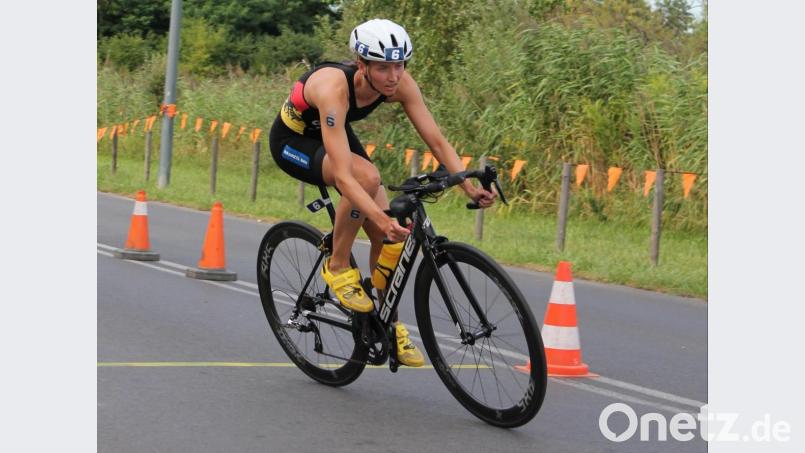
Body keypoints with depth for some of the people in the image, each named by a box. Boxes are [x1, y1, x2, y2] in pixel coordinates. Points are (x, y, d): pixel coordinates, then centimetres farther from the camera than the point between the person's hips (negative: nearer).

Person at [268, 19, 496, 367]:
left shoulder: (400, 84, -23)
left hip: (337, 134, 6)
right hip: (293, 140, -6)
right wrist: (382, 219, -57)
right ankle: (337, 267, -14)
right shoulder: (334, 87, -40)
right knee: (367, 176, -35)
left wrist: (469, 186, -35)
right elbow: (343, 175, -47)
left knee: (388, 233, -6)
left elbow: (437, 141, -21)